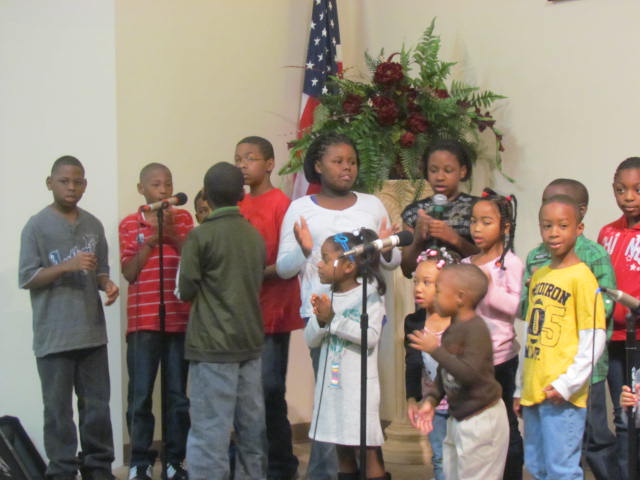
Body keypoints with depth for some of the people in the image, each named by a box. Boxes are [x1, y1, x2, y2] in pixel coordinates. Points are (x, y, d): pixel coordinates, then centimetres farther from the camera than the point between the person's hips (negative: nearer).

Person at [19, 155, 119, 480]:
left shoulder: (94, 226, 9)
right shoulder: (37, 226, -5)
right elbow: (26, 278, -7)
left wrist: (107, 284, -6)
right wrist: (68, 265, -18)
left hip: (92, 331, 5)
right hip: (54, 335, -5)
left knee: (97, 405, 10)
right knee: (58, 409, 1)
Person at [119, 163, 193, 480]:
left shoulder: (183, 219, 7)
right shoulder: (129, 224, 4)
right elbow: (128, 273, -1)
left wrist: (173, 235, -14)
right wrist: (148, 243, -11)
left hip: (180, 319, 1)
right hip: (143, 321, -1)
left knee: (178, 394, 5)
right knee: (140, 395, -2)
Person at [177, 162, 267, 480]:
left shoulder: (200, 236, -10)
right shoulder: (255, 235, 8)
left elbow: (185, 291, -6)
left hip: (213, 345, -6)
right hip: (250, 342, 6)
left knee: (210, 431, -5)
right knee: (252, 426, 12)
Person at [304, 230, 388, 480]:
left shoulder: (370, 294, -9)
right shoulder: (327, 297, 6)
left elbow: (371, 336, -20)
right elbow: (310, 340, 5)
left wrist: (333, 319, -19)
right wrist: (321, 320, -14)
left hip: (359, 384, -6)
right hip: (331, 384, 6)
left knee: (366, 450, -5)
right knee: (342, 450, 12)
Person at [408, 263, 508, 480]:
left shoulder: (476, 329, -21)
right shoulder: (451, 330, 8)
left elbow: (469, 373, -31)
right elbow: (443, 373, 14)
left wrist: (436, 350, -26)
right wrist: (431, 399, 0)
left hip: (481, 420, -10)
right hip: (457, 419, 10)